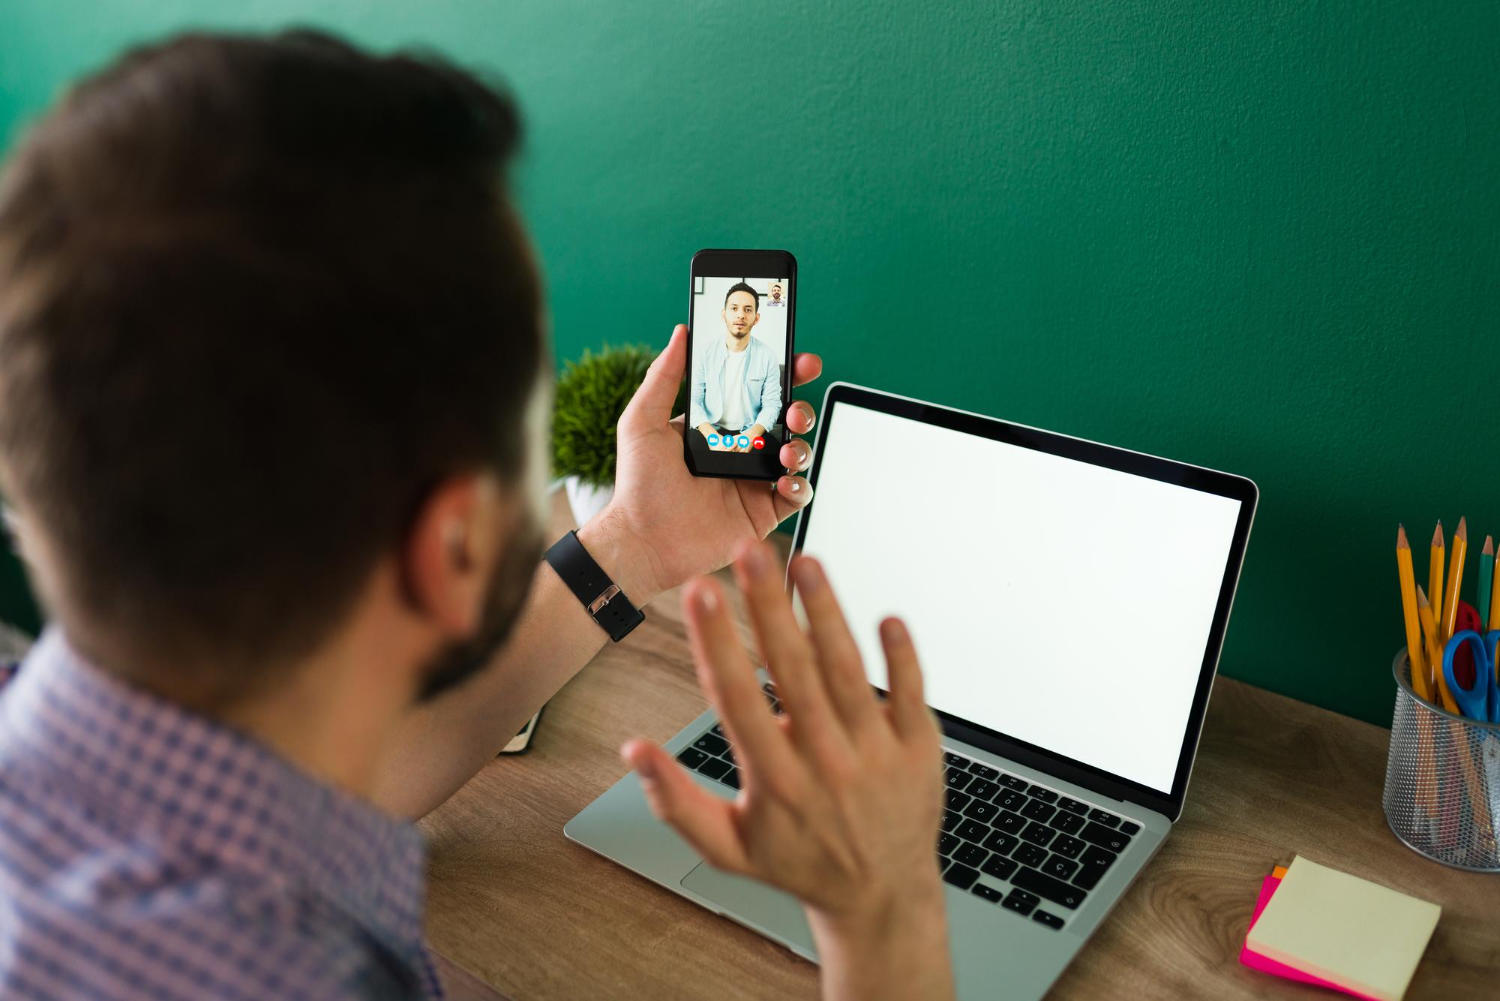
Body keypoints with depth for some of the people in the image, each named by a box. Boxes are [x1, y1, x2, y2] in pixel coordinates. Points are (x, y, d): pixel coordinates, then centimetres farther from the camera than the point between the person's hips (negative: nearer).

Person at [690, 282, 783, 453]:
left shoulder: (768, 356, 1)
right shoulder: (704, 350, 0)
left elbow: (772, 404, -1)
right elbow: (693, 399, -2)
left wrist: (750, 435, -19)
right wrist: (711, 435, -19)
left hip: (750, 432, 0)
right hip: (711, 430, 0)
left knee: (776, 445, -29)